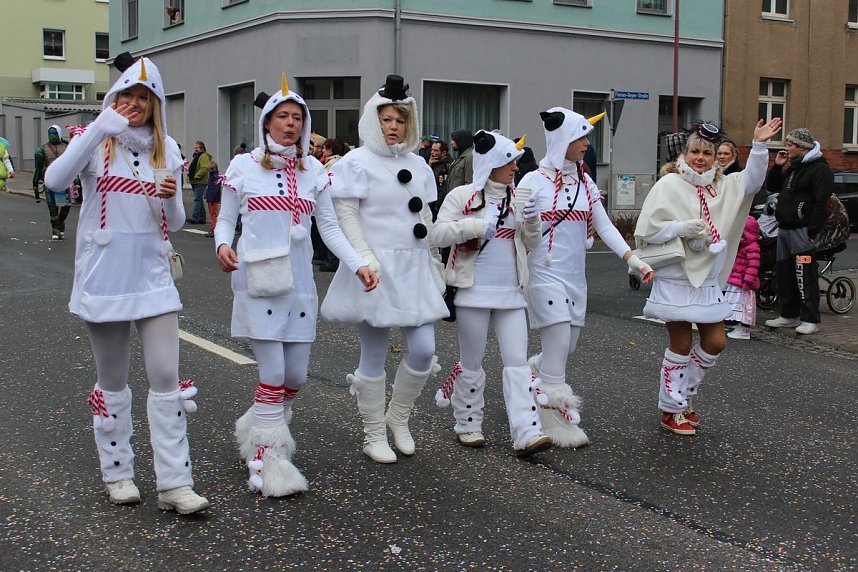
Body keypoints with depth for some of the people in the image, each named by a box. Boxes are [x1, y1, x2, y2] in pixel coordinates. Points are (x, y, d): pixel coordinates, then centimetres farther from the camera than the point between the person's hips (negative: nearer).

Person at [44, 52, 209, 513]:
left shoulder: (166, 149, 9)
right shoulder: (95, 141, 0)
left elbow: (175, 223, 11)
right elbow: (54, 180, -21)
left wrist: (171, 198, -11)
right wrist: (101, 127, -26)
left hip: (152, 275, 2)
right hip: (103, 277, -2)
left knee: (167, 378, -5)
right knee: (112, 381, 9)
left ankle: (174, 484, -1)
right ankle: (117, 473, 24)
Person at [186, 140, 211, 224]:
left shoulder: (204, 156, -11)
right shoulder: (195, 156, 21)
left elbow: (204, 169, -22)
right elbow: (192, 168, 29)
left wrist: (195, 176, -21)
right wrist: (190, 176, 15)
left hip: (200, 182, -10)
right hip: (195, 182, 10)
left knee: (197, 199, -12)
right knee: (199, 200, 12)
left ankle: (194, 218, -15)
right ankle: (202, 218, 17)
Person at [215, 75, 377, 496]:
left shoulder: (313, 170, 10)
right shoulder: (244, 166, 2)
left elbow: (330, 227, 10)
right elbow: (225, 220, 5)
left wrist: (357, 265, -2)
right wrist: (223, 245, -17)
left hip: (299, 279, 4)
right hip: (258, 280, -4)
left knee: (297, 376, 6)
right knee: (273, 374, -8)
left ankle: (257, 427, 34)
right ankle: (266, 461, 6)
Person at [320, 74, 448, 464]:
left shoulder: (418, 165, 15)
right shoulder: (357, 162, -4)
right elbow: (345, 214, -10)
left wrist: (434, 264, 17)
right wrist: (365, 258, -20)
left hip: (414, 268, 6)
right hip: (376, 270, -5)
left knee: (424, 349, -1)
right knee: (374, 355, 3)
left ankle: (398, 418, 22)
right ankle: (374, 435, 17)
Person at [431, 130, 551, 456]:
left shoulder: (516, 198, 11)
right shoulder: (462, 196, -4)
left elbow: (531, 244, 13)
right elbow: (438, 234, -12)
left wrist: (533, 221, -7)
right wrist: (478, 226, -21)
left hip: (510, 294, 4)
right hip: (474, 292, -4)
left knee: (517, 362, -2)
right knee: (472, 362, 8)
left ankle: (527, 433, -5)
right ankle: (467, 425, 24)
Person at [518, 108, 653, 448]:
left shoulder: (585, 183, 10)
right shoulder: (534, 181, -7)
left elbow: (605, 226, 7)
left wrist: (633, 259, -3)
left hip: (575, 275, 7)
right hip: (546, 273, -6)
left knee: (568, 345, 10)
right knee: (558, 342, -9)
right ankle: (555, 419, 3)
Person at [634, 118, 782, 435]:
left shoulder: (722, 186, 9)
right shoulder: (669, 184, -8)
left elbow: (751, 182, -7)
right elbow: (647, 229, -13)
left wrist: (759, 146, -20)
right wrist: (682, 228, -23)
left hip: (708, 280, 6)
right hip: (676, 280, -6)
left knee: (715, 342, 8)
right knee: (681, 344, 2)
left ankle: (683, 395, 29)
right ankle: (671, 409, 16)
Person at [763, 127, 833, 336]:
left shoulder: (820, 169, -10)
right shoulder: (793, 168, 20)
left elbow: (822, 203, -17)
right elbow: (771, 187, 27)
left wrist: (812, 231, -22)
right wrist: (777, 166, 11)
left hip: (801, 231, -9)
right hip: (784, 230, 9)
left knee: (805, 276, -10)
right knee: (783, 273, 12)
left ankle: (811, 320, -8)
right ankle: (789, 315, 21)